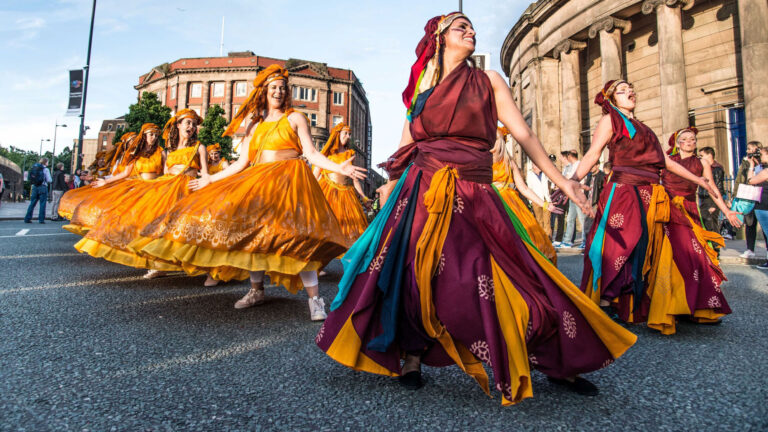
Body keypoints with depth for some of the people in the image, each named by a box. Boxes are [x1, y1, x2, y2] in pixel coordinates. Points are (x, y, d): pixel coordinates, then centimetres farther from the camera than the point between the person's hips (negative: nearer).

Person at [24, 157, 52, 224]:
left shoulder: (34, 168, 10)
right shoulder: (45, 169, -7)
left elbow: (30, 178, 13)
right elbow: (49, 180, -8)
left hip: (35, 187, 5)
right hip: (42, 187, -5)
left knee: (32, 203, 10)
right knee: (42, 204, 0)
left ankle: (27, 218, 10)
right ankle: (41, 219, 0)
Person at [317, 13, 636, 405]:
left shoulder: (488, 81, 13)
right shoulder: (421, 86, 15)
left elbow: (523, 134, 7)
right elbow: (407, 144, 15)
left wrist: (560, 180, 2)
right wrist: (392, 185, 9)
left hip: (474, 195, -1)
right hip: (424, 191, 1)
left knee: (505, 277, -4)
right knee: (414, 273, -4)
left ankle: (556, 362, 14)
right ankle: (412, 355, 16)